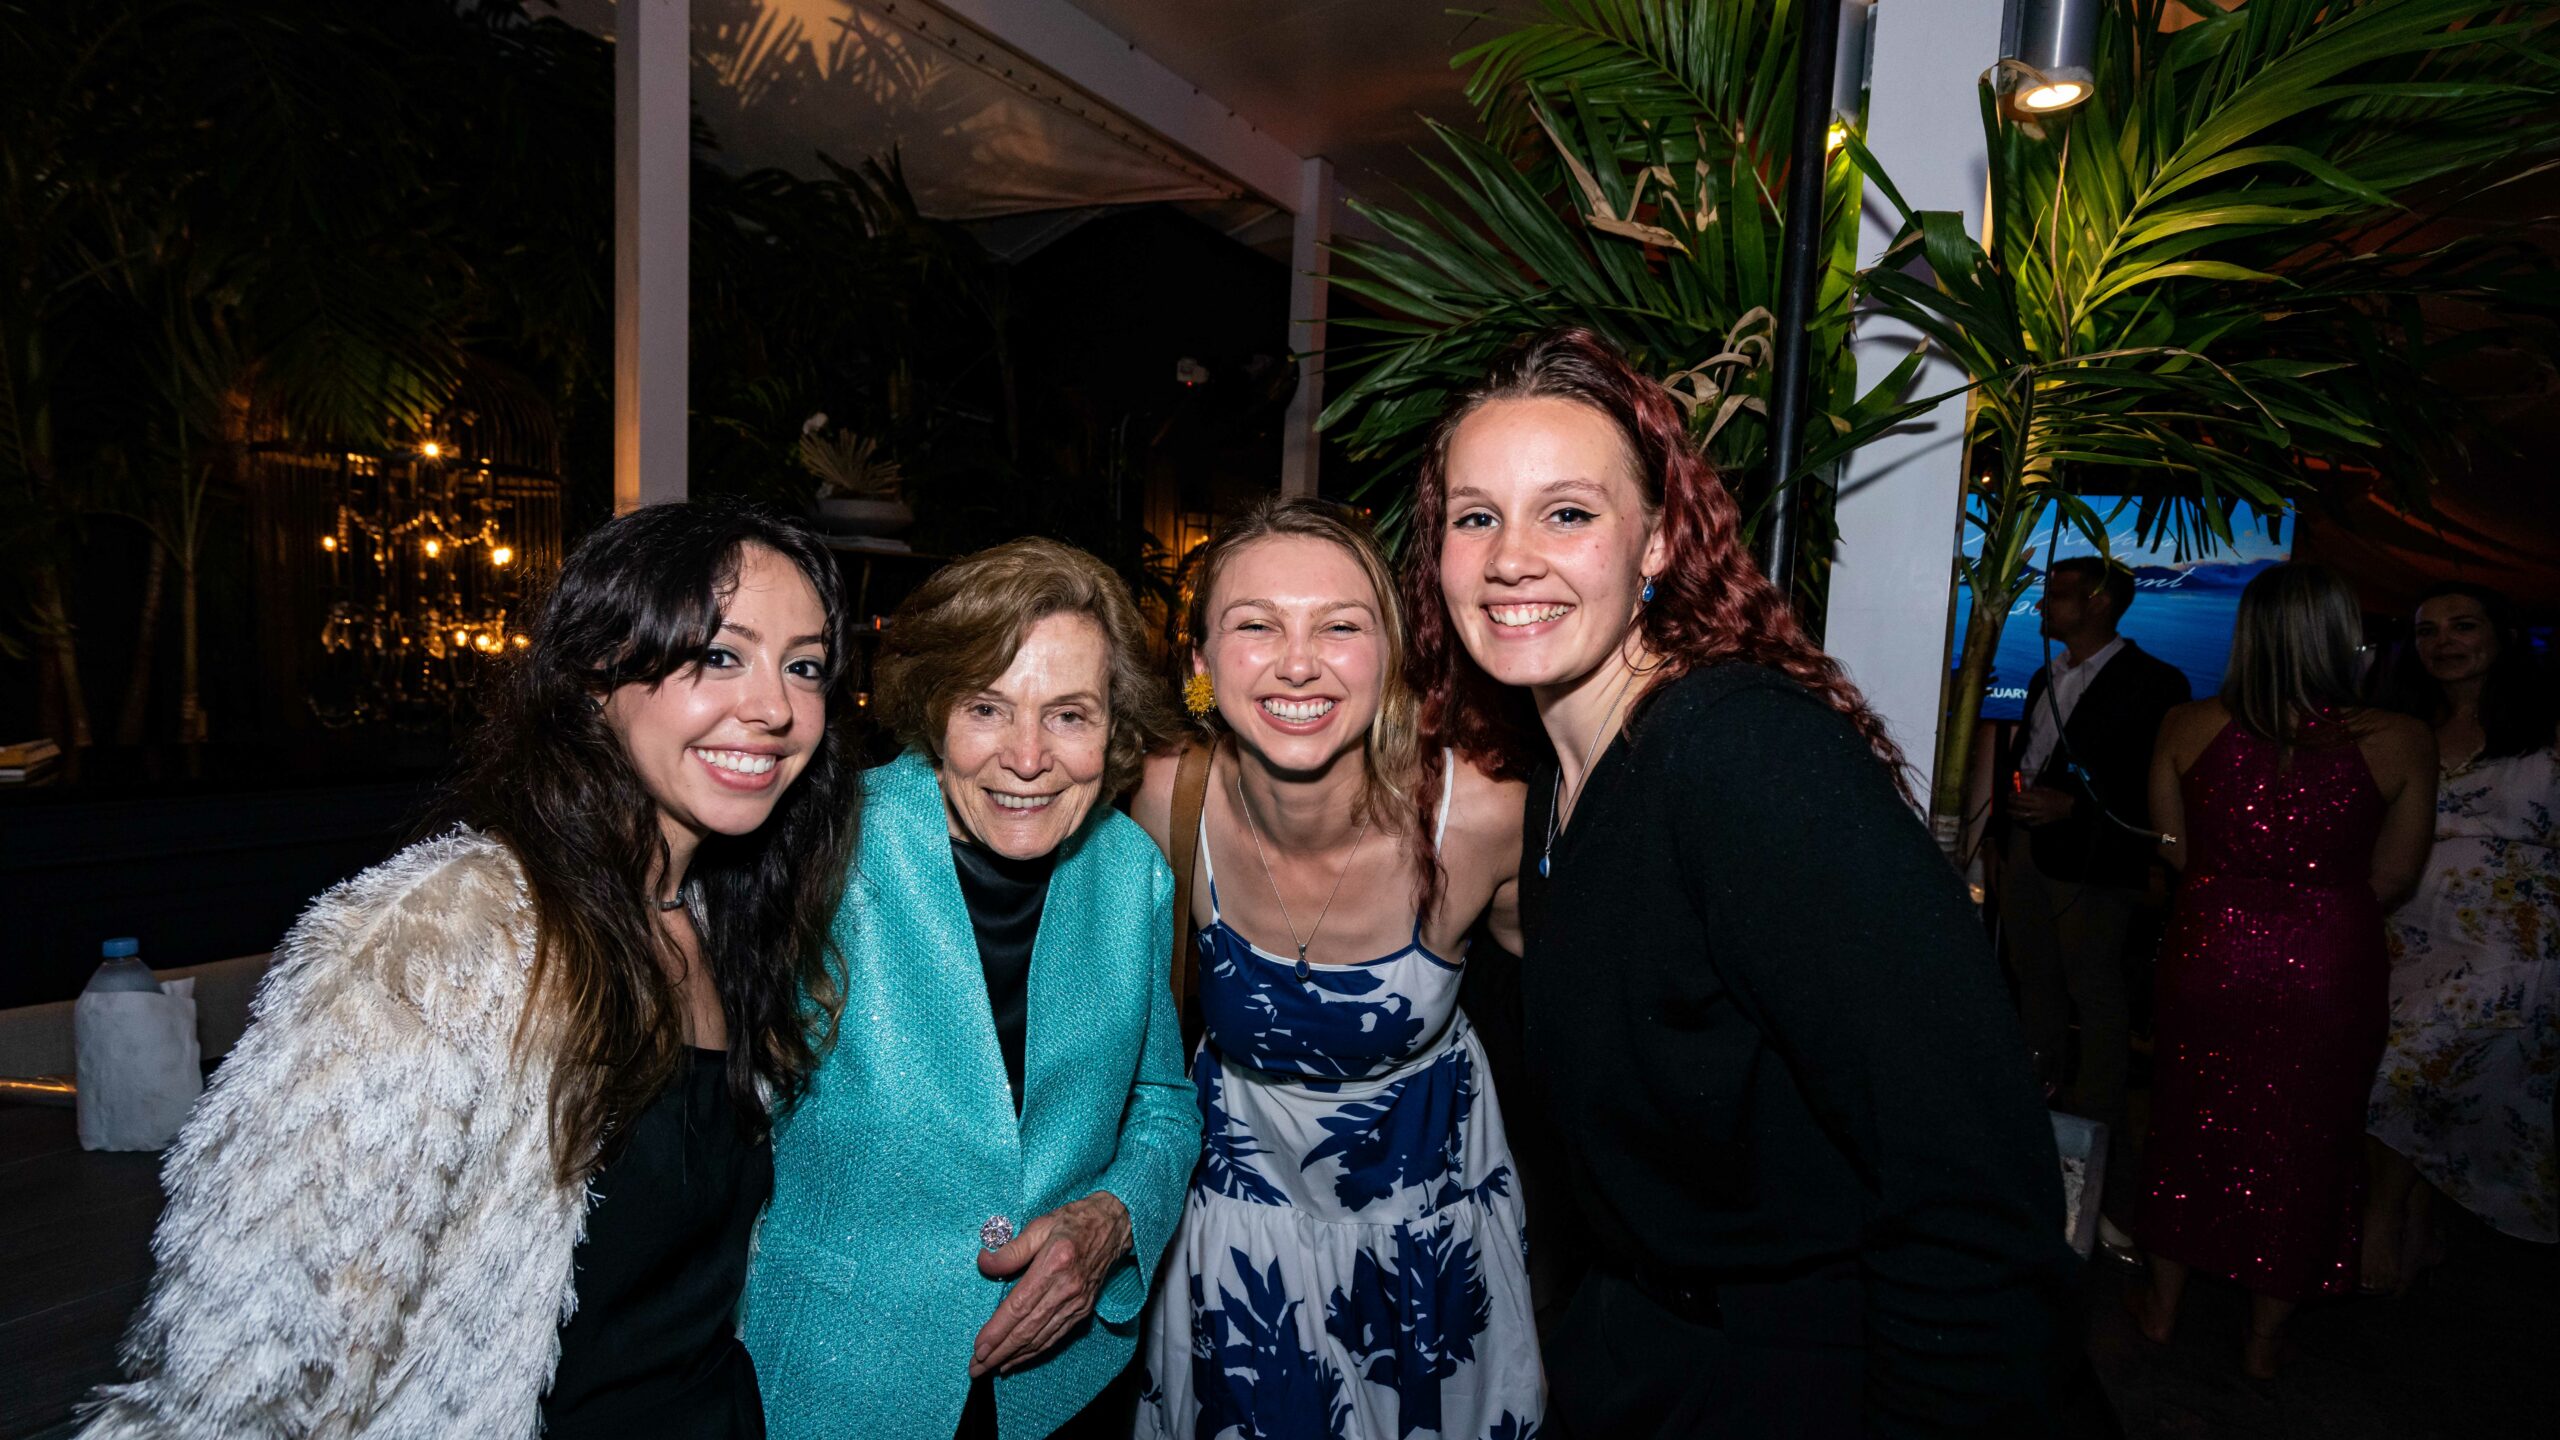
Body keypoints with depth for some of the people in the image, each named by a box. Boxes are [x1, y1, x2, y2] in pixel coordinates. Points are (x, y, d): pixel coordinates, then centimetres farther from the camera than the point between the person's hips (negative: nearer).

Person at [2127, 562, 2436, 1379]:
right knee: (2300, 1144, 16)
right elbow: (2392, 882, -3)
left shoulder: (2188, 727, -10)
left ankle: (2163, 1305, 35)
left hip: (2209, 956, 1)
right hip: (2330, 970, 0)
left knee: (2192, 1124, 18)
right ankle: (2263, 1341, 33)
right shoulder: (2401, 743, -12)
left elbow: (2174, 849, 0)